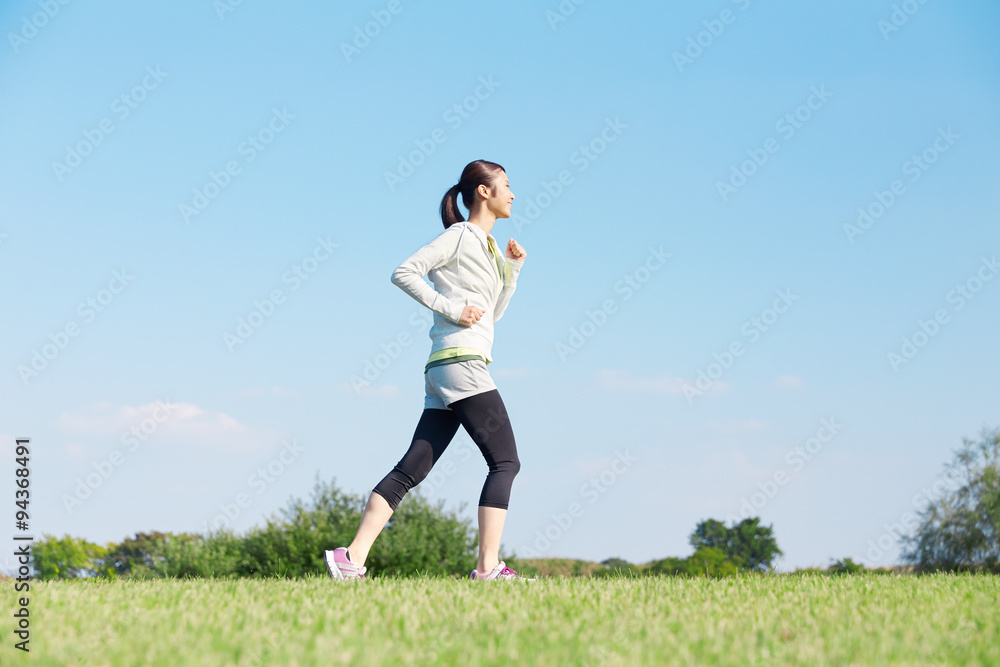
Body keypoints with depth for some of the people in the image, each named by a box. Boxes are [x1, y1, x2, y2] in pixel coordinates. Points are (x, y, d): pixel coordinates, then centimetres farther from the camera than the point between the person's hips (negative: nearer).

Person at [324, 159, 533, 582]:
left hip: (444, 372, 9)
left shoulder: (488, 246, 25)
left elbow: (494, 313, 29)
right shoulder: (460, 235, -2)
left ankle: (353, 556, -4)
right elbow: (404, 272, -9)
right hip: (460, 361, -9)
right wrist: (450, 307, -13)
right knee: (505, 462, -8)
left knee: (412, 469, 1)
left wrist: (513, 268, 18)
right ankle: (488, 566, -10)